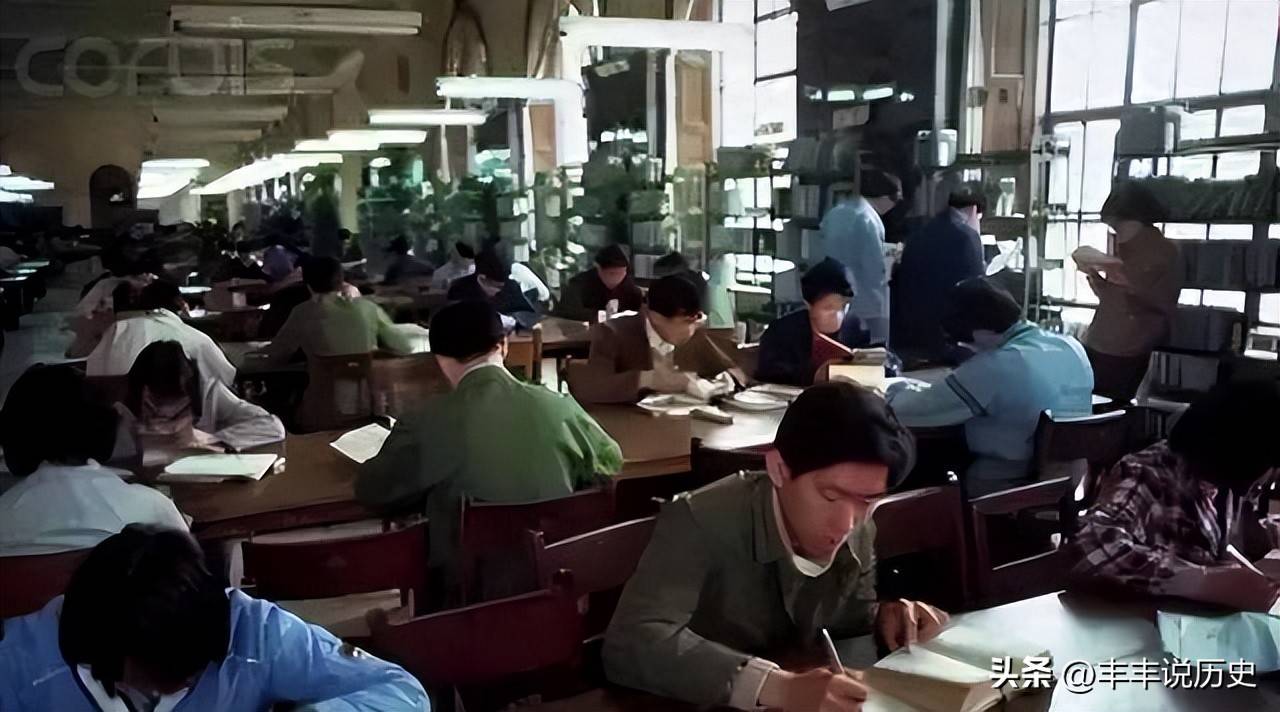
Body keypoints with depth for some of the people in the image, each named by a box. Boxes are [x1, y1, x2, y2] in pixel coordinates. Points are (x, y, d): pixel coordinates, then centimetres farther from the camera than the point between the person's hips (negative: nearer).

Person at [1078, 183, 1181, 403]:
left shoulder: (1165, 251, -5)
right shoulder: (1120, 247, 14)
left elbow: (1165, 304, -9)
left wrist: (1131, 286, -21)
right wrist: (1093, 275, -2)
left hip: (1130, 353, -6)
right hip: (1097, 345, 6)